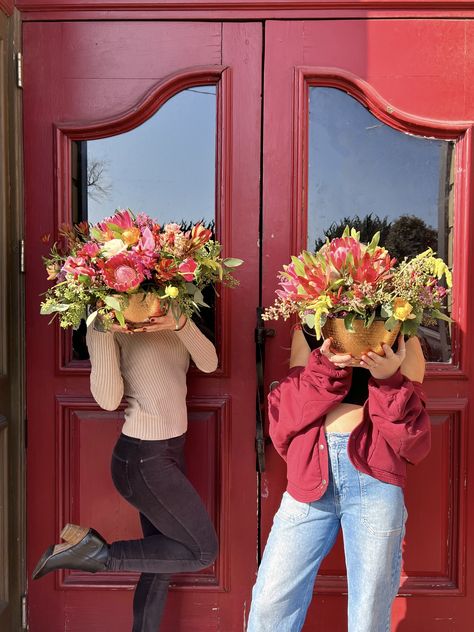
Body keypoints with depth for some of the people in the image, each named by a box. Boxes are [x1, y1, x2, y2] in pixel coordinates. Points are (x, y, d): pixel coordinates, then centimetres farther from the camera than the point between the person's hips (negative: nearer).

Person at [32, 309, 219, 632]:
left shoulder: (172, 318, 6)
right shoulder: (111, 324, -12)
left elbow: (209, 363, -10)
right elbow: (109, 399, -22)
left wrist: (181, 324, -28)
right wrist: (104, 332, -28)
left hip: (170, 451, 7)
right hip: (142, 459, -7)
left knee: (162, 562, 14)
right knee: (202, 550, -2)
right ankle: (98, 553, 3)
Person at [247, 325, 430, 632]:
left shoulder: (401, 335, 11)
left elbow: (412, 425, 6)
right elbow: (291, 404, 4)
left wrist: (390, 377, -12)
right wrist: (325, 365, -12)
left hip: (373, 476, -1)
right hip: (311, 471, 1)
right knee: (270, 604, 2)